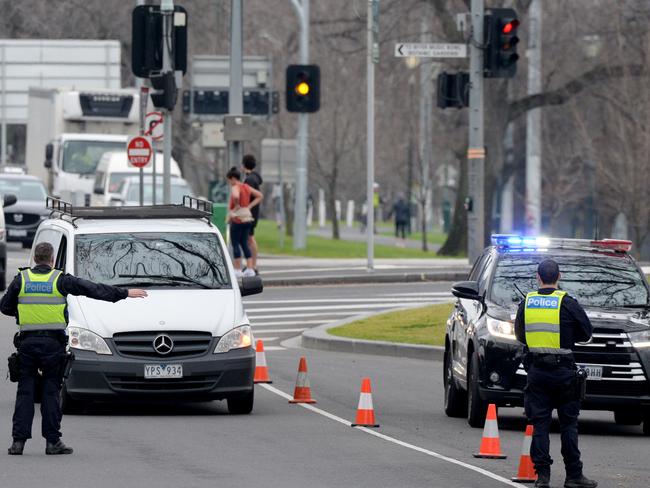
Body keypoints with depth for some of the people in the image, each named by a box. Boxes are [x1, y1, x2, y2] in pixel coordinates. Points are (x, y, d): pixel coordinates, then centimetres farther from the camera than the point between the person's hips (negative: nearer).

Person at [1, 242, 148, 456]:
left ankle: (19, 440, -1)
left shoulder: (21, 279, 3)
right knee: (51, 392, 4)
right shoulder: (60, 280, -2)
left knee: (25, 392, 4)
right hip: (53, 342, -1)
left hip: (27, 342, 1)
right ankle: (53, 441, 2)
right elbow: (94, 290, 1)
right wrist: (125, 293, 8)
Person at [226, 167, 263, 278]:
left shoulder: (235, 187, -13)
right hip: (247, 218, 8)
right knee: (244, 243, 11)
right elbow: (260, 196, 17)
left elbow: (235, 196, -36)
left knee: (235, 244, 0)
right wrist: (249, 206, 9)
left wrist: (237, 205, -17)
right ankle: (250, 269, 7)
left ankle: (238, 270, 0)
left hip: (237, 219, -8)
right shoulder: (246, 187, 11)